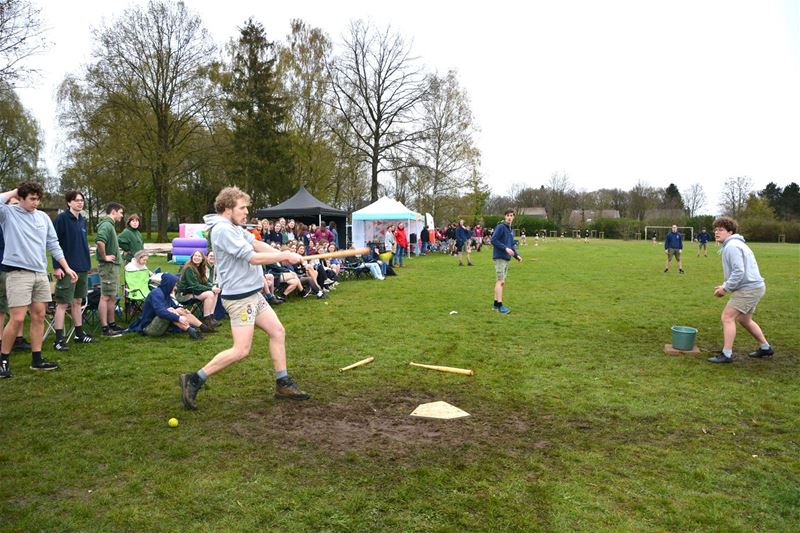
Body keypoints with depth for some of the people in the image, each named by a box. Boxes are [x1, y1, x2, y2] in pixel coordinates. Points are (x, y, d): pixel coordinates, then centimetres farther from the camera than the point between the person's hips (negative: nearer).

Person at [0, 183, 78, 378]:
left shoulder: (43, 217, 11)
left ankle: (37, 359, 17)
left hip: (41, 274, 5)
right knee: (17, 319, -7)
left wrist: (67, 268, 12)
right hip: (18, 273, -5)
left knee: (39, 316, 8)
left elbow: (53, 245, 15)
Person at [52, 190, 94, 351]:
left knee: (77, 301, 15)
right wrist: (56, 266, -17)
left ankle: (79, 334, 24)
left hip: (83, 268, 7)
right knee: (62, 303, -3)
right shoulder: (62, 218, -9)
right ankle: (59, 339, 1)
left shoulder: (82, 220, 12)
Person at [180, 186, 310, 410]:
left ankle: (283, 384, 18)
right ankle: (194, 380, 4)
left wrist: (284, 255, -9)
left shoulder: (234, 228, 13)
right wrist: (284, 256, -14)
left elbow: (257, 245, 6)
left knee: (277, 332, 10)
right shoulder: (223, 229, -18)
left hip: (253, 294, 10)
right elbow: (253, 257, -22)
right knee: (240, 350, -8)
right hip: (239, 297, -10)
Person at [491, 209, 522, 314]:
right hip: (499, 257, -9)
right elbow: (493, 240, -17)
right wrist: (506, 248, -20)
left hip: (506, 258, 9)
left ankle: (496, 303, 15)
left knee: (501, 282, 10)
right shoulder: (500, 227, -9)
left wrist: (516, 255, 9)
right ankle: (499, 305, -9)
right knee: (500, 281, -10)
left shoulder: (511, 230, 17)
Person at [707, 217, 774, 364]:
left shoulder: (732, 246, -17)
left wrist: (725, 288, -16)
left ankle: (726, 354, -9)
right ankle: (765, 348, 36)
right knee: (744, 319, 23)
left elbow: (739, 272, -25)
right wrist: (725, 286, 11)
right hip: (755, 287, 11)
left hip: (748, 289, -11)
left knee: (727, 317, -10)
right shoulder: (734, 244, 18)